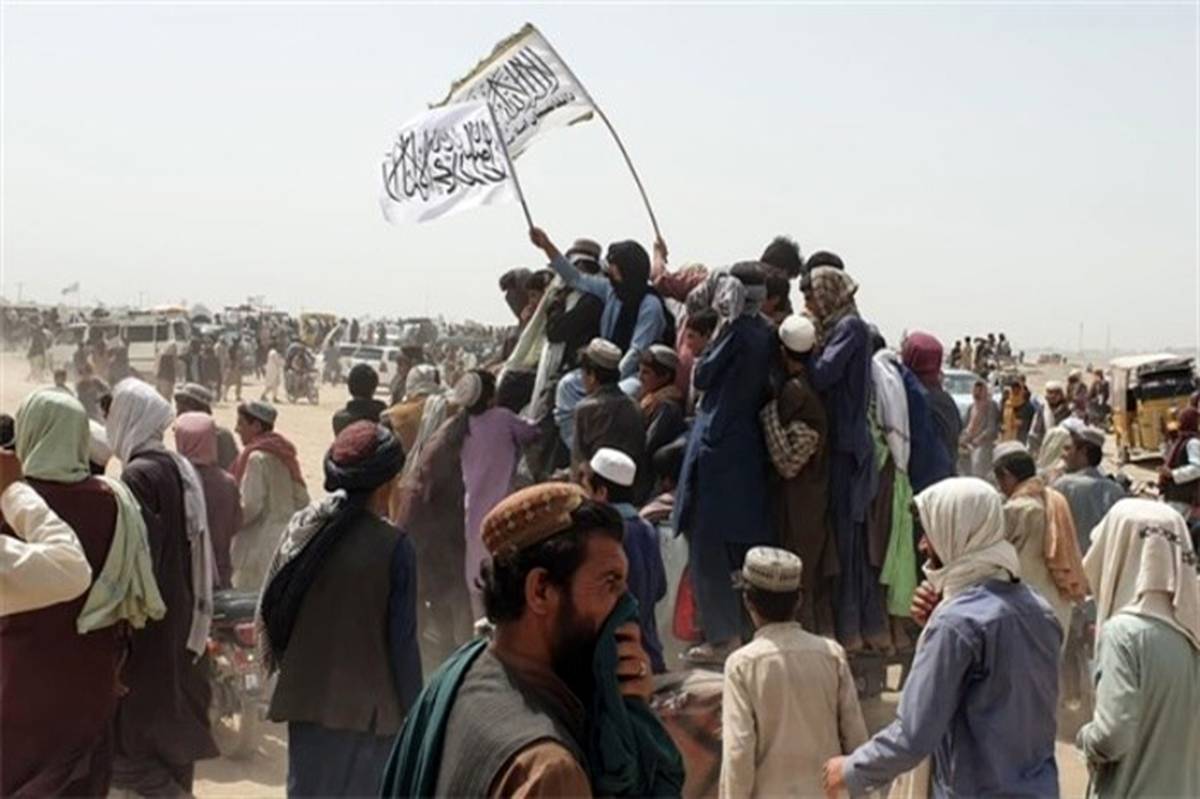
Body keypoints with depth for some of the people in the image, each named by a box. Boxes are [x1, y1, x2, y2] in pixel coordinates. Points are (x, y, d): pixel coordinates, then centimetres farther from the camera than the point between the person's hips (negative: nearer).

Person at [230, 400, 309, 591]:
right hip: (287, 537, 8)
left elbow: (250, 507, -17)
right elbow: (302, 499, 12)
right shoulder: (285, 455, 10)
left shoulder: (256, 457, -13)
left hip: (262, 542, -8)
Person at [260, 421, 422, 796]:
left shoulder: (302, 527, 0)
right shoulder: (394, 546, -14)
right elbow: (402, 641, -11)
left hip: (308, 699, 5)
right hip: (368, 708, -5)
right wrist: (413, 716, -2)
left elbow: (271, 610, 5)